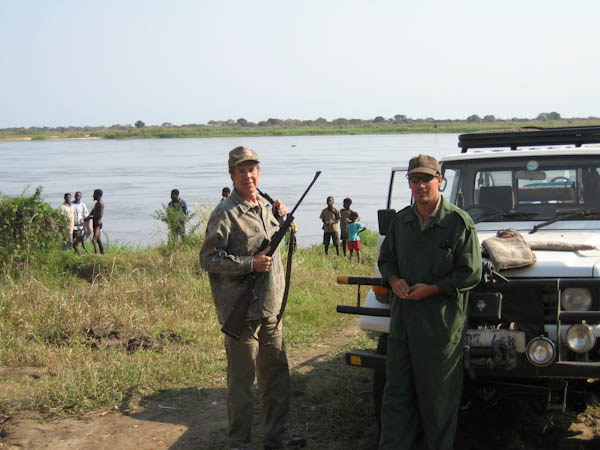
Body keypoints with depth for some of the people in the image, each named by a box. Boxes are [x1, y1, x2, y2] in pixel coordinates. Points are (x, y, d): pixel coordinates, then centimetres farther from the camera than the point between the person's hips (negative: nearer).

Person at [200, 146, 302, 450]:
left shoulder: (265, 206, 12)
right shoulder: (225, 213, -12)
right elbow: (208, 259, -14)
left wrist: (280, 215, 10)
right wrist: (250, 264, -21)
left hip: (271, 310, 8)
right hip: (242, 313, -8)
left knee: (277, 376, 15)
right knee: (242, 382, 1)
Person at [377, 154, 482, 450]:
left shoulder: (459, 222, -9)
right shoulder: (401, 221, 8)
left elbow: (470, 274, -9)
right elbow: (386, 258, 20)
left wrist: (430, 289, -15)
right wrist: (394, 280, -1)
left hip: (441, 323, -5)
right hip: (403, 319, 5)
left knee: (437, 396, 6)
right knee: (397, 392, 10)